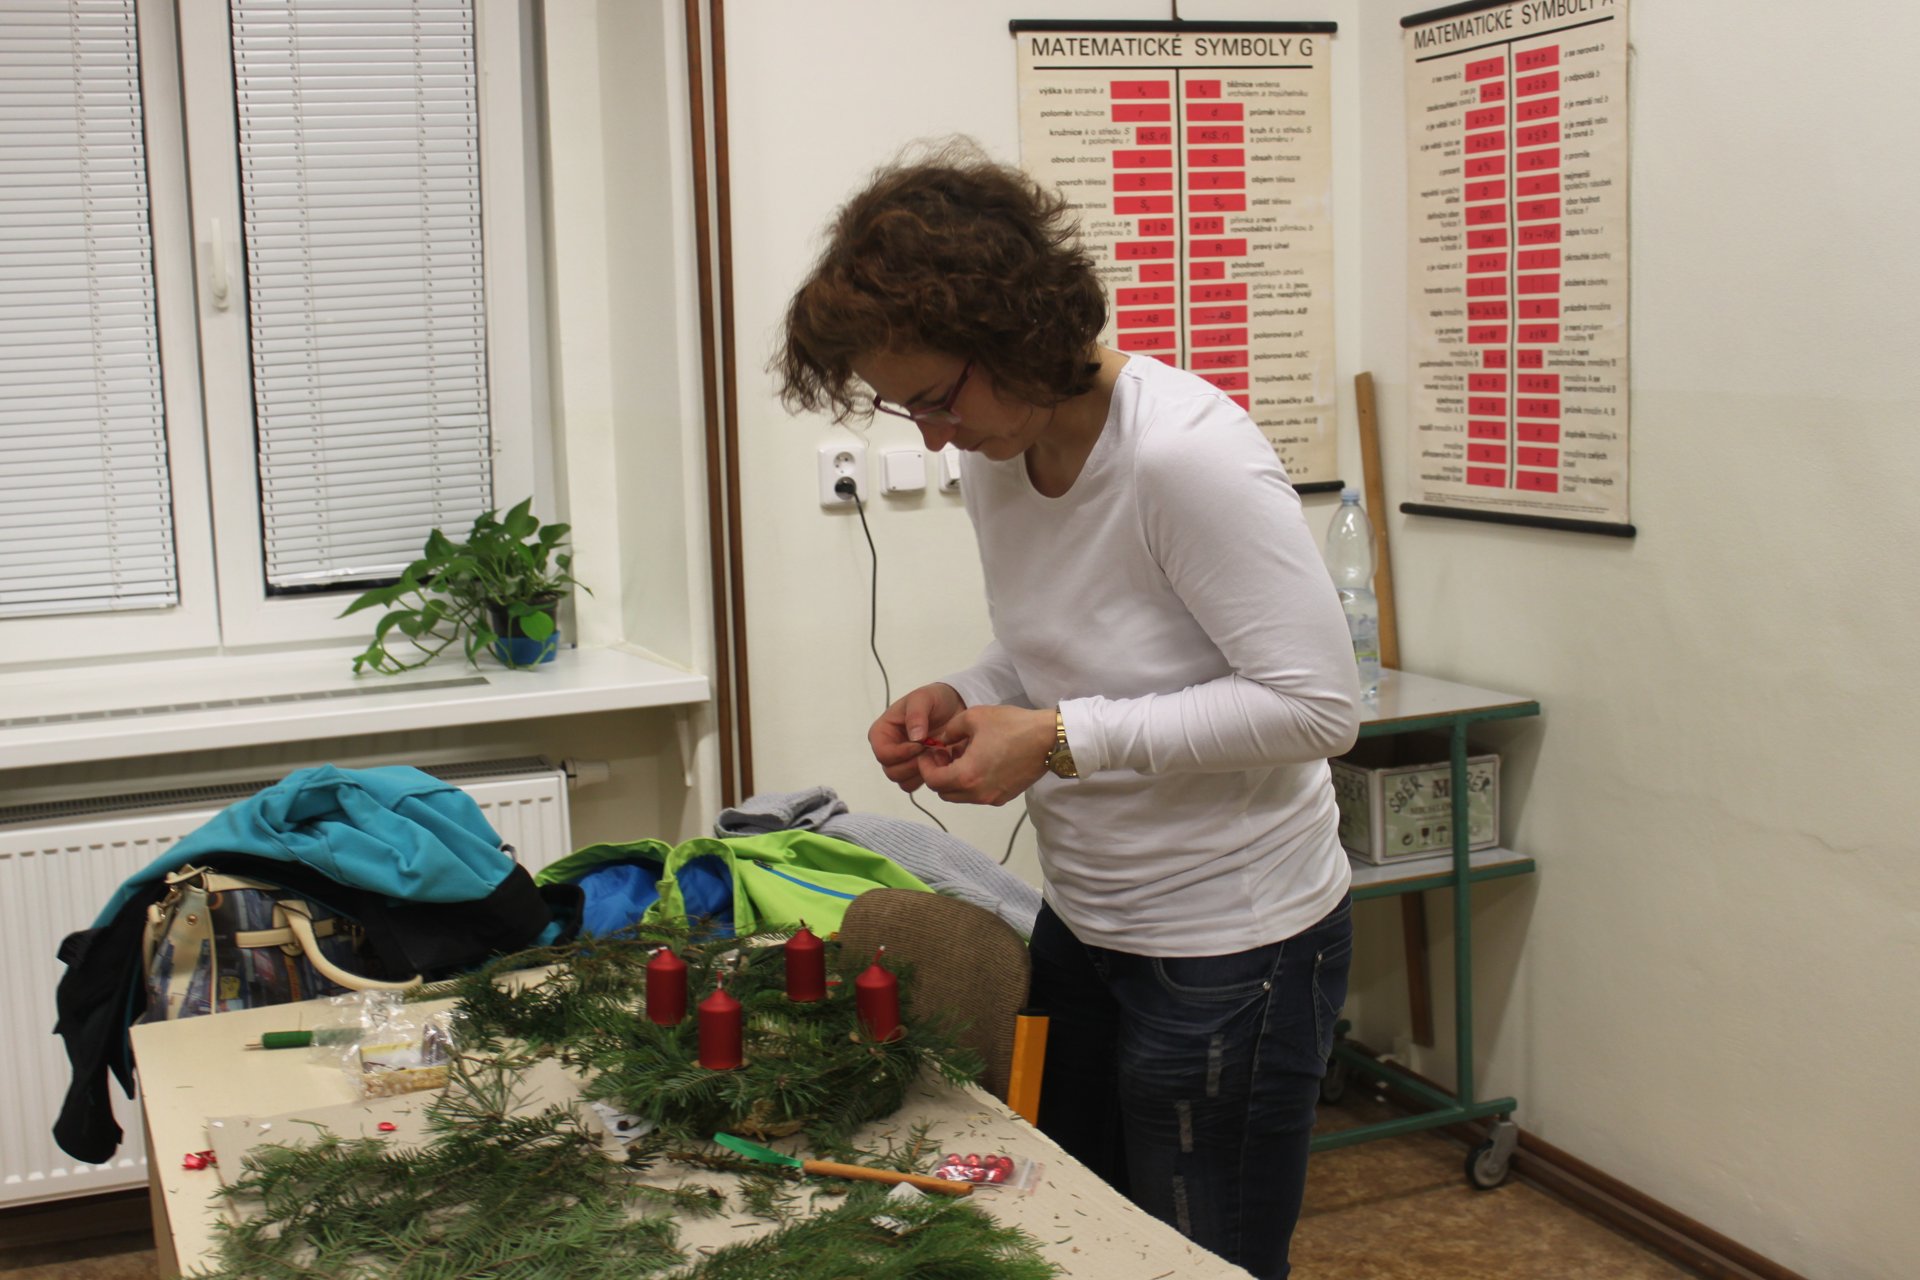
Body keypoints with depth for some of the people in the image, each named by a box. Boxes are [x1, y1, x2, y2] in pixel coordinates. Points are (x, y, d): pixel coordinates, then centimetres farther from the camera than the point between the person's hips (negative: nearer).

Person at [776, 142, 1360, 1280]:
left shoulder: (1186, 454, -25)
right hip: (1084, 921, 8)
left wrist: (1060, 738, -26)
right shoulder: (996, 455, 1)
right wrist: (962, 703, -6)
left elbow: (1317, 704, -25)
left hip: (1231, 948, -8)